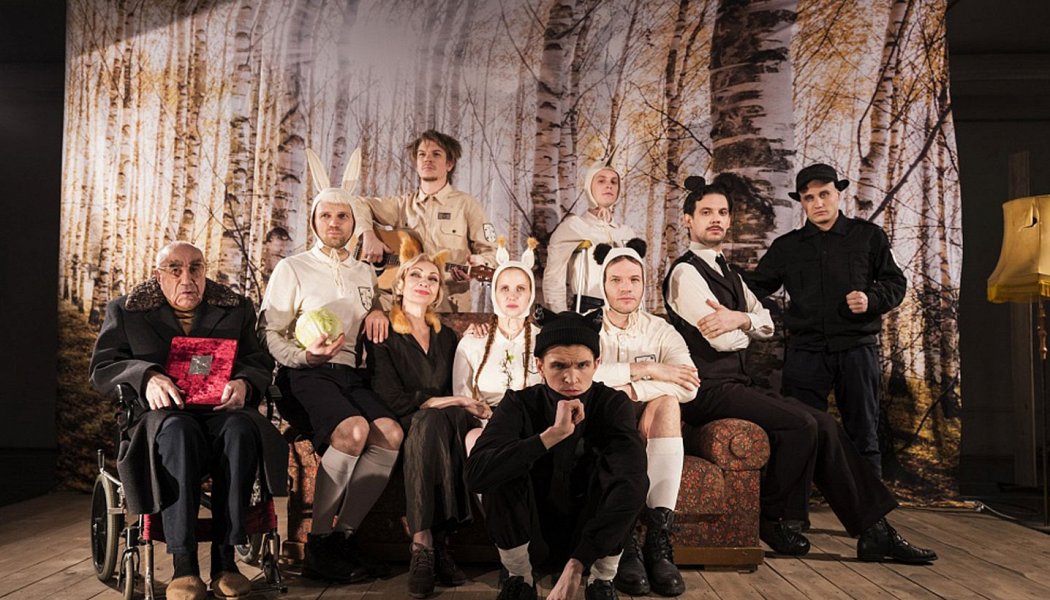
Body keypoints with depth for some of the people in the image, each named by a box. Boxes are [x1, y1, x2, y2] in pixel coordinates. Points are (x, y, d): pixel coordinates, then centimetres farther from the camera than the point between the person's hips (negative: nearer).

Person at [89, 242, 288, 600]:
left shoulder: (237, 308, 15)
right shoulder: (124, 311, 13)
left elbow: (260, 365, 8)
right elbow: (102, 369, 4)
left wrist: (243, 383, -17)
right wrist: (147, 376, -18)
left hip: (221, 410, 1)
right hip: (161, 413, -1)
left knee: (241, 429, -35)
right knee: (178, 431, -38)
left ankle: (225, 558, -30)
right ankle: (183, 564, -34)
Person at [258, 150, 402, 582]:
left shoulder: (365, 274, 21)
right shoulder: (292, 268, 8)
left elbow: (374, 308, 37)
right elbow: (269, 333, 3)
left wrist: (378, 310, 12)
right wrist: (305, 355, -17)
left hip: (349, 375, 5)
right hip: (303, 376, -4)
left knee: (391, 433, -28)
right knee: (354, 429, -34)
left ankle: (344, 536, -17)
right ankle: (318, 544, -20)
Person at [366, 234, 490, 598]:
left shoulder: (446, 336, 21)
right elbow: (390, 398, -7)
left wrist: (471, 404, -2)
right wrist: (437, 401, -17)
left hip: (440, 421, 4)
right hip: (400, 428, -4)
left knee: (461, 420, -33)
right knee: (434, 419, -38)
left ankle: (430, 543, -32)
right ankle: (427, 543, -39)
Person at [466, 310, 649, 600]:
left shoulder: (613, 404, -15)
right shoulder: (521, 404, -14)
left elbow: (631, 483, -32)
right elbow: (475, 474, -31)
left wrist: (576, 565, -40)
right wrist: (553, 434, -40)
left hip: (594, 534, 0)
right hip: (531, 533, 1)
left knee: (634, 477, -28)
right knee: (503, 470, -27)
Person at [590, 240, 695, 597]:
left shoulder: (660, 330, 7)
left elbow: (688, 386, -13)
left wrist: (632, 389, -23)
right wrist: (645, 370, -23)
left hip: (649, 435, 2)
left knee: (668, 401, -27)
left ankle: (659, 537, -31)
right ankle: (624, 541, -35)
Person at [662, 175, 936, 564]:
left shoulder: (727, 273, 21)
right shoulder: (685, 272, -9)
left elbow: (766, 323, 11)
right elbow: (721, 339, -17)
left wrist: (741, 319, -12)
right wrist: (744, 327, 4)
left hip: (736, 385, 9)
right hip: (708, 391, -9)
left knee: (824, 426, -3)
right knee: (799, 424, -23)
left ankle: (874, 532, 1)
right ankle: (776, 522, -3)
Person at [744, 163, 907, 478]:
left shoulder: (869, 236, 9)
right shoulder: (786, 246, 12)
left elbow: (896, 283, 12)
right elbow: (754, 287, 11)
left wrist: (872, 299, -8)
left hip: (857, 348, 0)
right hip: (805, 351, 1)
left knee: (863, 435, 7)